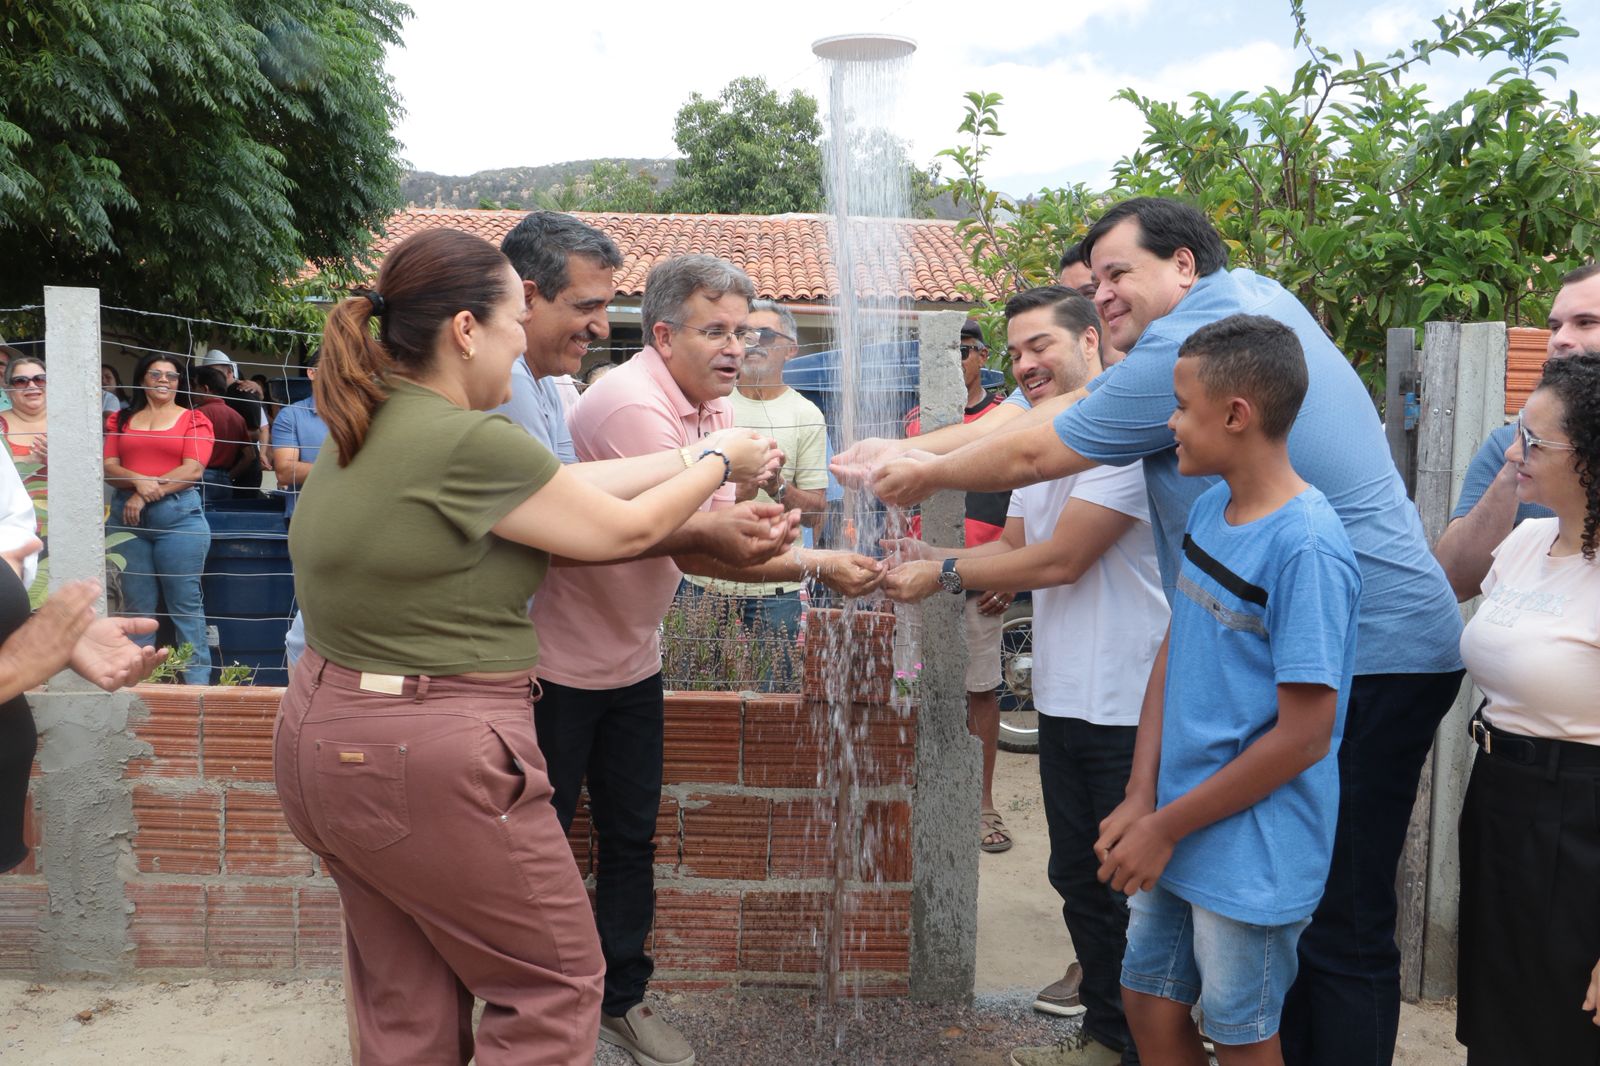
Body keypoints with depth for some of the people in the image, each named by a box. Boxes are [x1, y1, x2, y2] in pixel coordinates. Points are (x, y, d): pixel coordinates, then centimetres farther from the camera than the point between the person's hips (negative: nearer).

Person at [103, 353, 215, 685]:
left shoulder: (193, 420, 6)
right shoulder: (121, 420, 16)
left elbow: (193, 470, -6)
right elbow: (109, 468, 5)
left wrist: (147, 495, -11)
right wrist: (139, 481, -15)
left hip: (179, 516, -3)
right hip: (126, 518, 3)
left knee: (185, 605, -2)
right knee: (136, 605, 8)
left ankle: (197, 681, 2)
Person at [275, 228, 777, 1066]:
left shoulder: (363, 424, 5)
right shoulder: (473, 443, -21)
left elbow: (556, 490, 8)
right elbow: (625, 532, -8)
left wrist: (687, 455, 14)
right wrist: (721, 462, 9)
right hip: (429, 760, -9)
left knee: (406, 998, 22)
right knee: (555, 987, 9)